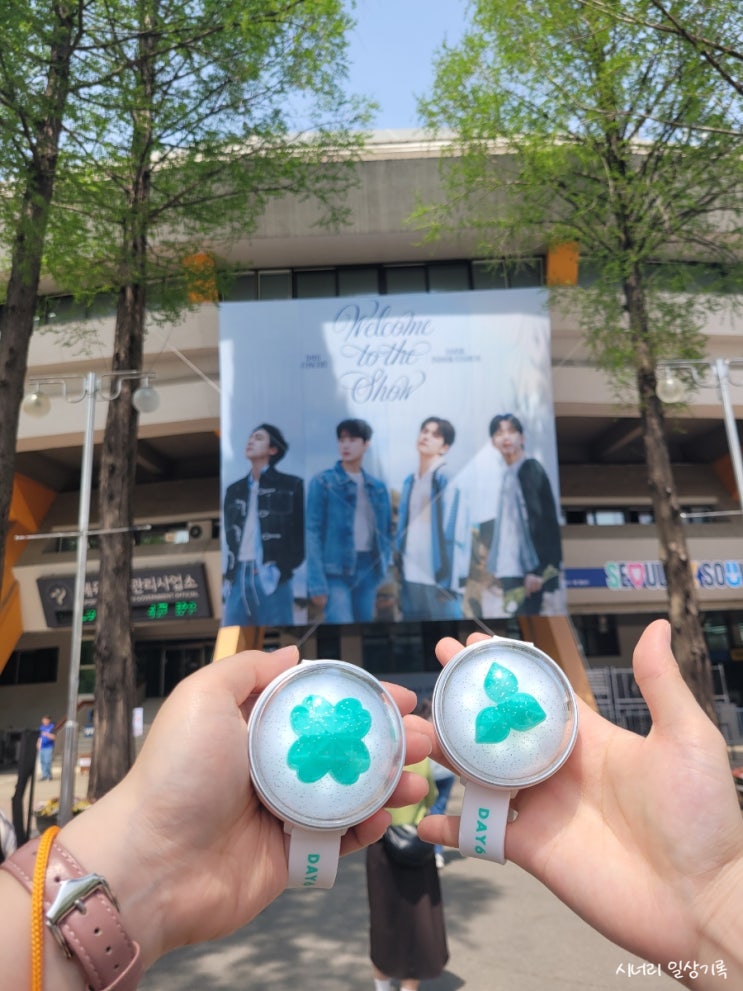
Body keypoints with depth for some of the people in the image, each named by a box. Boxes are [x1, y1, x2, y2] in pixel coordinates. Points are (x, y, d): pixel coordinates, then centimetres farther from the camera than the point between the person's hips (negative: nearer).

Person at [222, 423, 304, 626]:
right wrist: (228, 575, 9)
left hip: (272, 580, -4)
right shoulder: (234, 490, 20)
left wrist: (280, 570, -7)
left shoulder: (291, 486, 5)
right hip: (238, 579, 5)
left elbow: (302, 535, 1)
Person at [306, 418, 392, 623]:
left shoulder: (378, 487, 12)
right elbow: (313, 533, -7)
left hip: (369, 569, 5)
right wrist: (317, 582, -14)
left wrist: (384, 571, 7)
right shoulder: (323, 482, -2)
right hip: (336, 569, -5)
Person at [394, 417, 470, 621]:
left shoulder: (448, 479, -6)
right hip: (411, 579, 6)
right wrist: (398, 573, 11)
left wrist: (452, 580, -16)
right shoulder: (410, 481, 15)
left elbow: (457, 533, -11)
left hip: (439, 580, -6)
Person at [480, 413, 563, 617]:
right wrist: (497, 566, 16)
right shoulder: (509, 473, 15)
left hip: (526, 568, -7)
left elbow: (539, 519, -14)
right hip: (510, 569, 7)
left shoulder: (531, 469, -7)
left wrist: (536, 569, -19)